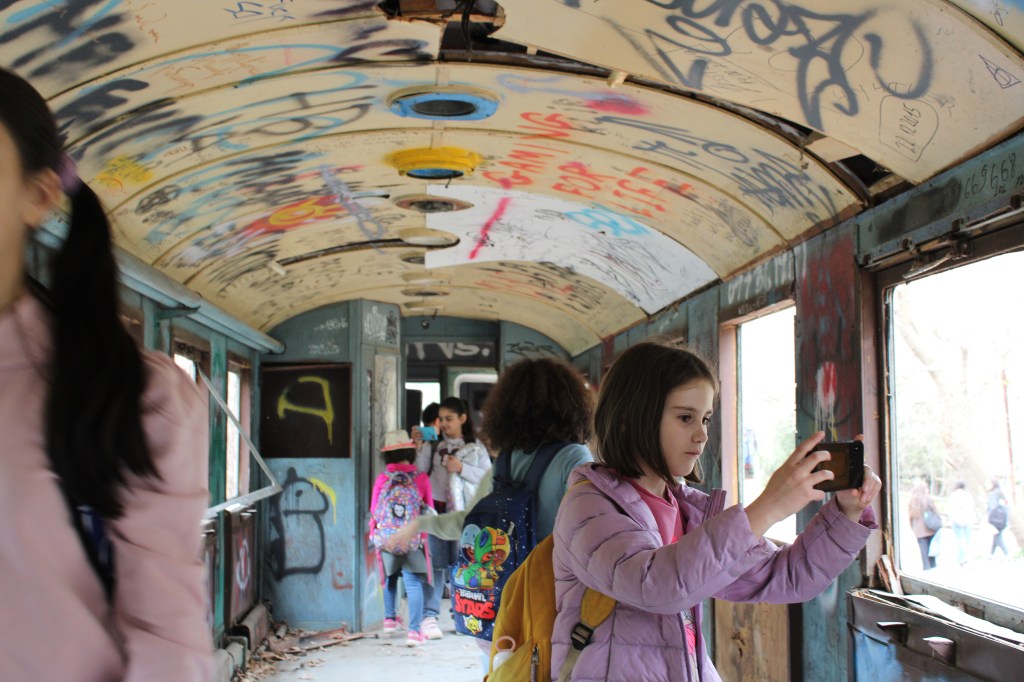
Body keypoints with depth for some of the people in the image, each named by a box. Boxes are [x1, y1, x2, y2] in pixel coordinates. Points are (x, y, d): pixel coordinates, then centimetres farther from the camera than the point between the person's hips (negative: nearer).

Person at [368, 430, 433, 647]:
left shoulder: (382, 480, -4)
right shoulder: (421, 479, -5)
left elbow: (373, 511, 4)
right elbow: (429, 509, 5)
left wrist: (376, 532, 22)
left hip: (386, 540, 2)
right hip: (413, 541, -2)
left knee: (391, 578, 23)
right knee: (414, 583, -1)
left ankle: (390, 618, 36)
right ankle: (414, 630, -9)